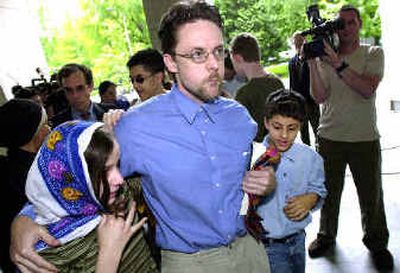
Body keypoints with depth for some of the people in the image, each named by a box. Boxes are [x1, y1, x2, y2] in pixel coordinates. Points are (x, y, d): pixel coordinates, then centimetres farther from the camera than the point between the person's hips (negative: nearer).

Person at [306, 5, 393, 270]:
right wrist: (312, 62, -16)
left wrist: (339, 64, -24)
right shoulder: (325, 56, 3)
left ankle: (376, 242, 30)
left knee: (371, 194, 9)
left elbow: (367, 90, -17)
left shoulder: (373, 54, 0)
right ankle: (326, 236, 33)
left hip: (365, 138, -1)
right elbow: (320, 96, -8)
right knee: (329, 191, 12)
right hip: (330, 136, 1)